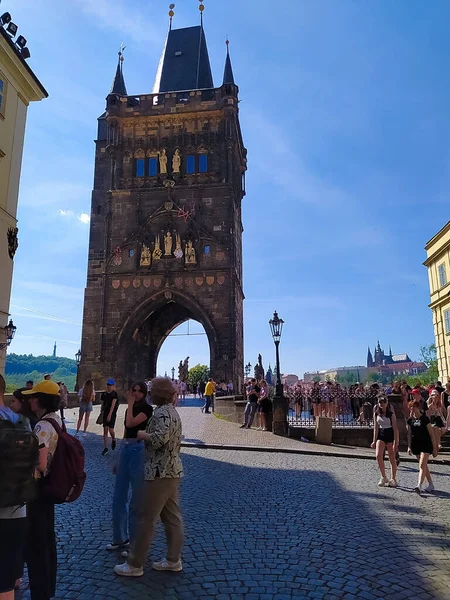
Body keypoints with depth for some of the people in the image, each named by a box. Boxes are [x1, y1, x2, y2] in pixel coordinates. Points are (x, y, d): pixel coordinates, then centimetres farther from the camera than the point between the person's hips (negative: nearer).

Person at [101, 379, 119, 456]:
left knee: (111, 430, -9)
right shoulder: (104, 394, 6)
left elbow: (113, 404, -15)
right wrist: (102, 414, 10)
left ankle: (113, 440, 24)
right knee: (105, 430, 2)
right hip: (105, 414, 4)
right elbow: (102, 405, 12)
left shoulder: (114, 394, -7)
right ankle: (105, 448, 8)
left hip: (112, 414, -4)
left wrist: (110, 414, -23)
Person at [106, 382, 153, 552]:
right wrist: (119, 459, 20)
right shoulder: (130, 409, 13)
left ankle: (136, 540, 19)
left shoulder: (147, 409, -9)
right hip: (125, 449, 8)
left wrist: (130, 403, -14)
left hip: (138, 451, -8)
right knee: (119, 497, 13)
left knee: (137, 498, 4)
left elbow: (131, 423, -25)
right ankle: (120, 538, 29)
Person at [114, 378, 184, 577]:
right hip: (172, 470, 10)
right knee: (172, 516, 14)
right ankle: (173, 560, 24)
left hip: (160, 472, -10)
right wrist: (146, 435, 9)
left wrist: (141, 434, -13)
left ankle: (135, 564, 13)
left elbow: (160, 438, -30)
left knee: (147, 518, 1)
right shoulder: (171, 410, 13)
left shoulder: (162, 412, -17)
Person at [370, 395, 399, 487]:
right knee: (378, 456, -12)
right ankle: (383, 477, 5)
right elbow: (376, 428, 5)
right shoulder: (376, 413, 1)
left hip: (390, 434, -3)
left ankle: (393, 479, 19)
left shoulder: (391, 413, -10)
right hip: (381, 434, 3)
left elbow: (395, 428, -10)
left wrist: (396, 442, -15)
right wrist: (374, 441, 4)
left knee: (392, 459, 4)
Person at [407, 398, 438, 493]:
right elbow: (409, 434, 11)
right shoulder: (410, 420, 4)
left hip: (426, 444, -5)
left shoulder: (425, 419, -11)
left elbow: (431, 434, -7)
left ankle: (419, 486, -20)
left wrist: (434, 448, -6)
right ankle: (431, 485, 26)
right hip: (416, 445, 5)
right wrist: (409, 447, 7)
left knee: (422, 465, -15)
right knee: (424, 465, 13)